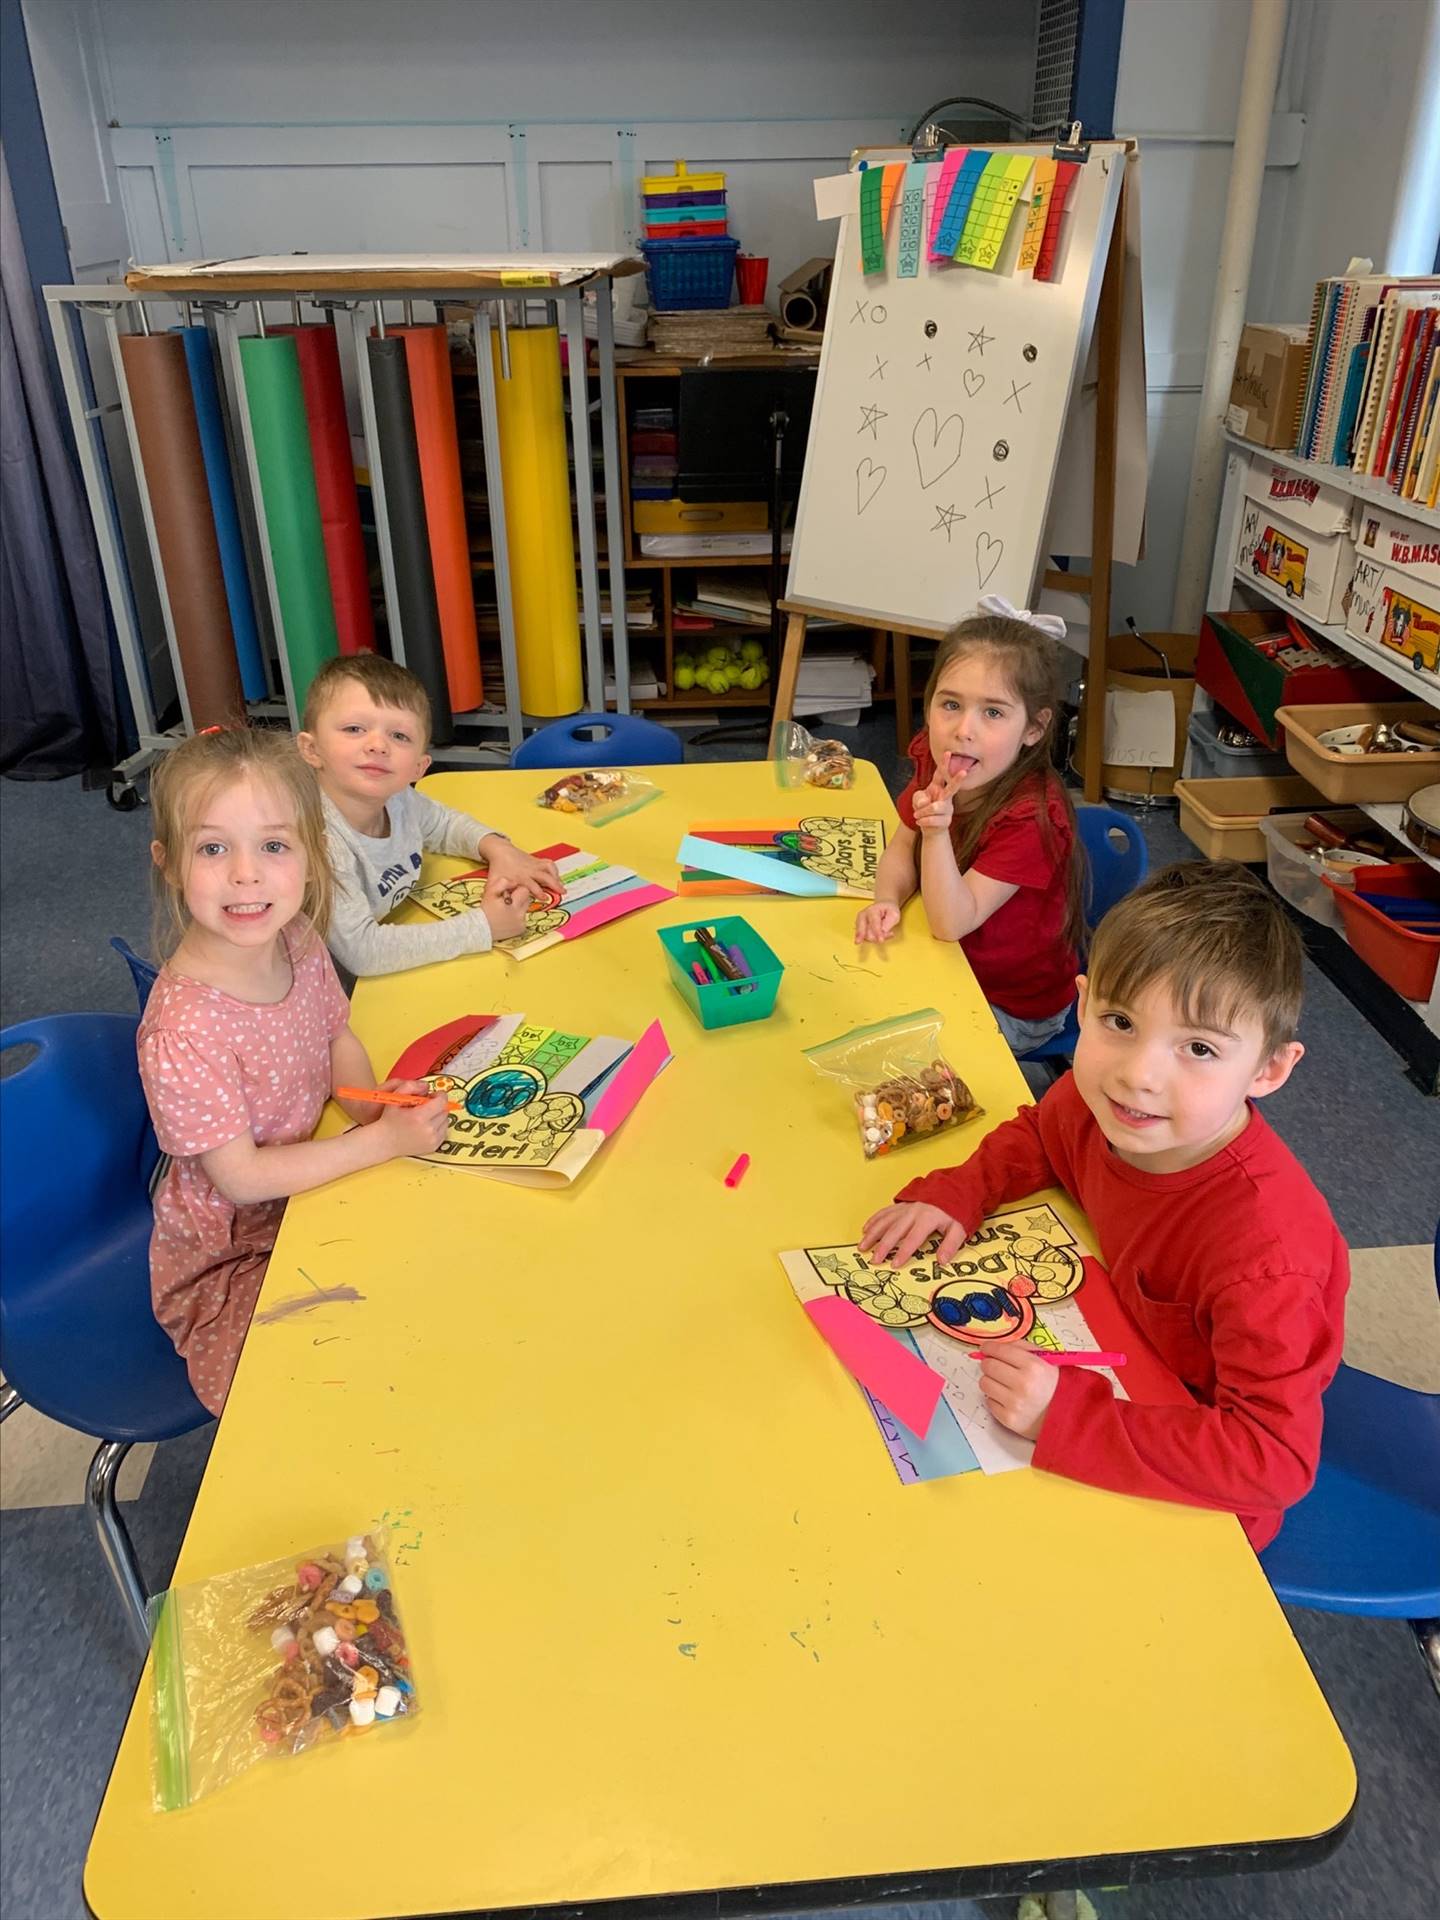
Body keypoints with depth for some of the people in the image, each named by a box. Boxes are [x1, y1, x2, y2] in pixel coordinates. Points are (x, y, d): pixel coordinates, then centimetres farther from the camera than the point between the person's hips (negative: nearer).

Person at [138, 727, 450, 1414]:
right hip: (229, 1263, -6)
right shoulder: (182, 1031, -32)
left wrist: (373, 1106, -13)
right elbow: (241, 1177, -25)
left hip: (311, 1189, 7)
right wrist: (383, 1139, -25)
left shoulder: (299, 944, -11)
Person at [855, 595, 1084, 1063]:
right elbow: (901, 850, 3)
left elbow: (953, 922, -30)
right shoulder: (936, 767, -12)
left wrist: (937, 830, -46)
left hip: (1014, 1004, -7)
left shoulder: (1031, 816, -31)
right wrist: (887, 901, -19)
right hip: (950, 962, 7)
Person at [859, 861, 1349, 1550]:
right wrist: (952, 1195, -10)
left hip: (1191, 1503, -5)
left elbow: (1276, 1458, -35)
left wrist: (1069, 1415, -40)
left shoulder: (1265, 1249, -37)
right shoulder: (1097, 1101, -18)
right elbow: (1036, 1136, 7)